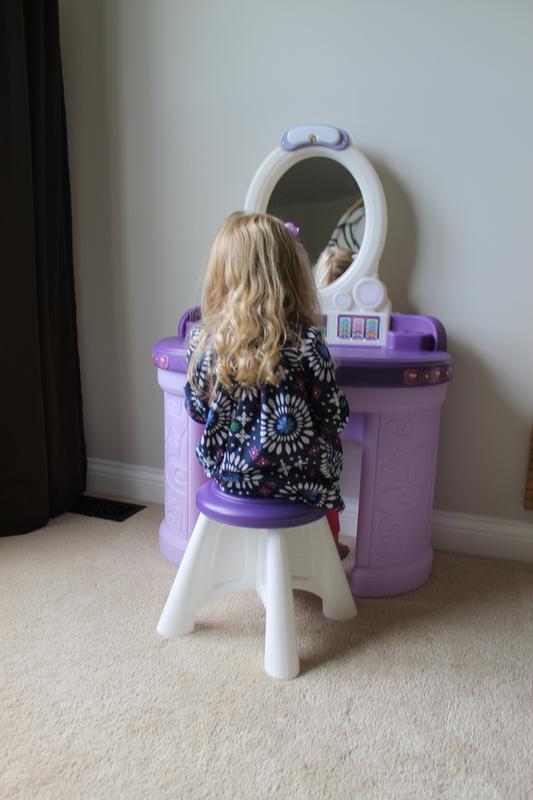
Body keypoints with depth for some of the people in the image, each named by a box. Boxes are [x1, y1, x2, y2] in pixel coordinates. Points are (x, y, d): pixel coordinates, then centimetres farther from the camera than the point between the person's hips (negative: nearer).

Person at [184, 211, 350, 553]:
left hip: (225, 472, 4)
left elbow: (196, 409, 1)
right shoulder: (306, 342, -20)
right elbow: (335, 416, -10)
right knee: (331, 447, 29)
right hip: (295, 477, -3)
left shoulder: (203, 339, -11)